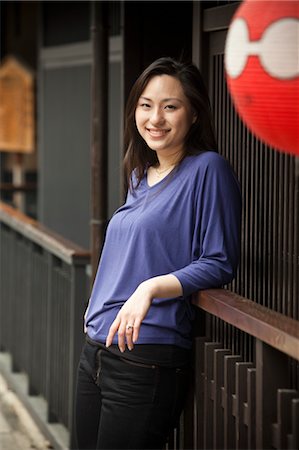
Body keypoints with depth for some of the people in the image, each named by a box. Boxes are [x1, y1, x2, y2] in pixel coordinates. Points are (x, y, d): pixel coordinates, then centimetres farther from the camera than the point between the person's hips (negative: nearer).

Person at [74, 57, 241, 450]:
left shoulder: (207, 169, -9)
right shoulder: (140, 175, 15)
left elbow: (219, 264, -12)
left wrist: (151, 288, -24)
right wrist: (95, 310, 16)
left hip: (147, 357, -8)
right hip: (96, 350, 8)